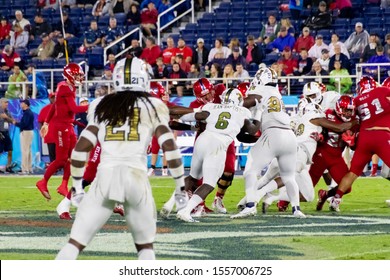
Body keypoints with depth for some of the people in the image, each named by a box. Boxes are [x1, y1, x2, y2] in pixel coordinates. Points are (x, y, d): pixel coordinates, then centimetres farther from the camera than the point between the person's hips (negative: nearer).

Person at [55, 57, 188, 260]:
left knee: (75, 242, 2)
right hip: (136, 175, -1)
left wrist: (77, 185, 21)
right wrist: (180, 187, 7)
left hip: (105, 175, 1)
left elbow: (81, 147, 13)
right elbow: (169, 147, 2)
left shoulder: (104, 106, 18)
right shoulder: (153, 106, 11)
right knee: (145, 245, 16)